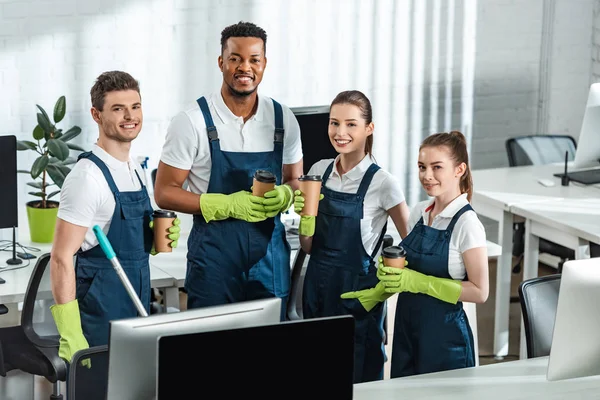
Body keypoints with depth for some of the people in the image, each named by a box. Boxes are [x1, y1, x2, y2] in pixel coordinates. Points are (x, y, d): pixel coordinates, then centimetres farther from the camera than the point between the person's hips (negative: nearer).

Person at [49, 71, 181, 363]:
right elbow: (61, 258, -19)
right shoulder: (88, 176, -16)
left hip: (136, 311, 8)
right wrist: (70, 338, -24)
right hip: (99, 322, -8)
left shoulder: (135, 169, 9)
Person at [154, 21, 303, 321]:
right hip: (214, 250, -3)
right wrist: (229, 205, -16)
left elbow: (295, 180, 16)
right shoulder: (192, 121, -7)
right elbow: (164, 192, -5)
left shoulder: (283, 119, 5)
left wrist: (285, 194, -9)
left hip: (270, 249, 3)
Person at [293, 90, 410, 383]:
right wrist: (305, 215, -9)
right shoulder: (319, 171, 4)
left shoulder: (382, 182, -11)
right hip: (317, 287, 5)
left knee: (359, 383, 3)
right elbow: (308, 247, 8)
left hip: (356, 292, -5)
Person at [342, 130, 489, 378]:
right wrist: (379, 292, 6)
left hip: (443, 335, -6)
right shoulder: (419, 213, 5)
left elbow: (480, 292, -16)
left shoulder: (466, 224, -15)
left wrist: (418, 282, -20)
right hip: (407, 329, 6)